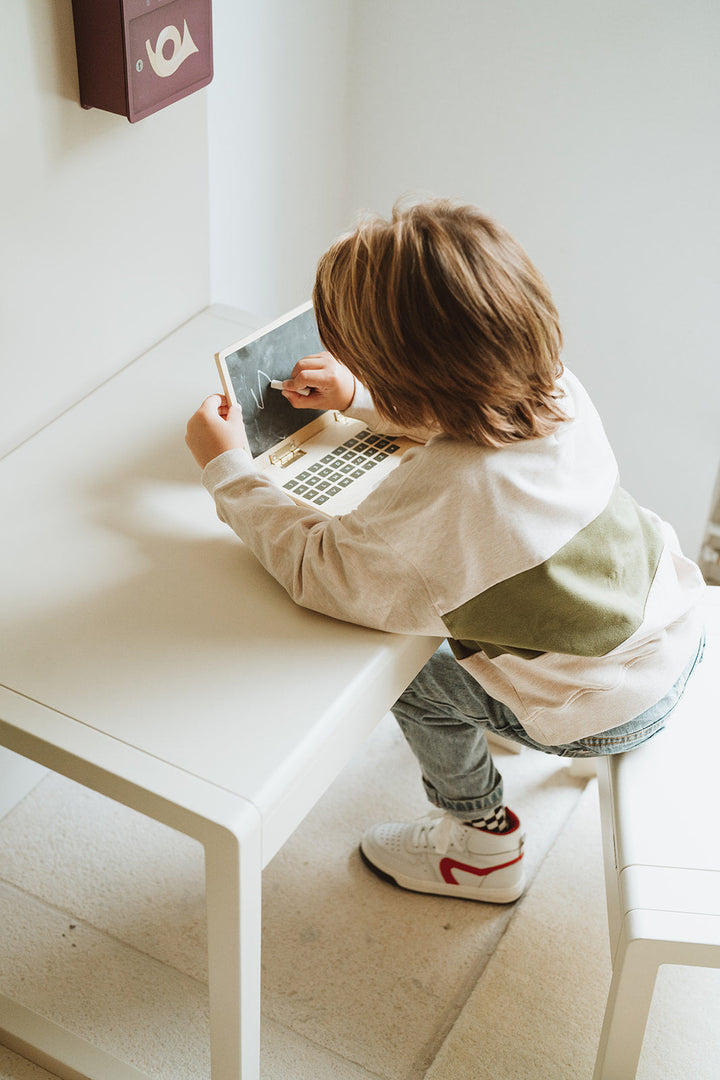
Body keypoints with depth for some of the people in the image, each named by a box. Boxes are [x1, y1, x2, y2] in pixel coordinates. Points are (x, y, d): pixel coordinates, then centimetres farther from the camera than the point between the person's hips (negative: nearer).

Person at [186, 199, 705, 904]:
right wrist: (358, 397, 7)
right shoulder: (554, 387, -15)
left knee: (413, 678, 13)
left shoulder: (442, 494, -38)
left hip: (612, 707, -7)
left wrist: (226, 468, -13)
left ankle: (483, 848, 33)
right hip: (679, 624, 7)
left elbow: (316, 568, -24)